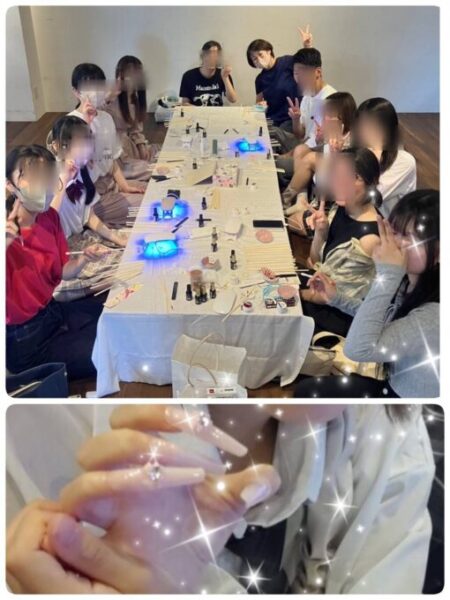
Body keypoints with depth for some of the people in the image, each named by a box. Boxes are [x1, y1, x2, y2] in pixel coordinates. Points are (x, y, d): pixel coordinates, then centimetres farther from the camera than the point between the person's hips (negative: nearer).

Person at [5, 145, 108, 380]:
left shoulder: (49, 216, -3)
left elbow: (61, 272, 5)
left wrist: (82, 259, -16)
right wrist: (5, 246, -44)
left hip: (53, 311, 7)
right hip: (23, 340, -7)